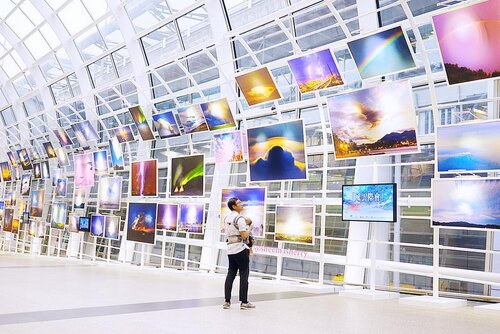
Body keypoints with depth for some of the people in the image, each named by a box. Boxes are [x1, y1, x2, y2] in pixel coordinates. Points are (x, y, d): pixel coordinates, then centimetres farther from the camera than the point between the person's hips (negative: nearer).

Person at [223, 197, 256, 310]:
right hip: (240, 249, -7)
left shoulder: (226, 218, 12)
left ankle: (227, 301, 8)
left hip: (230, 249, 7)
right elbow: (244, 235, -18)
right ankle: (244, 302, 4)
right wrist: (250, 227, -1)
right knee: (244, 275, 1)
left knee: (230, 274, 10)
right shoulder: (239, 218, -14)